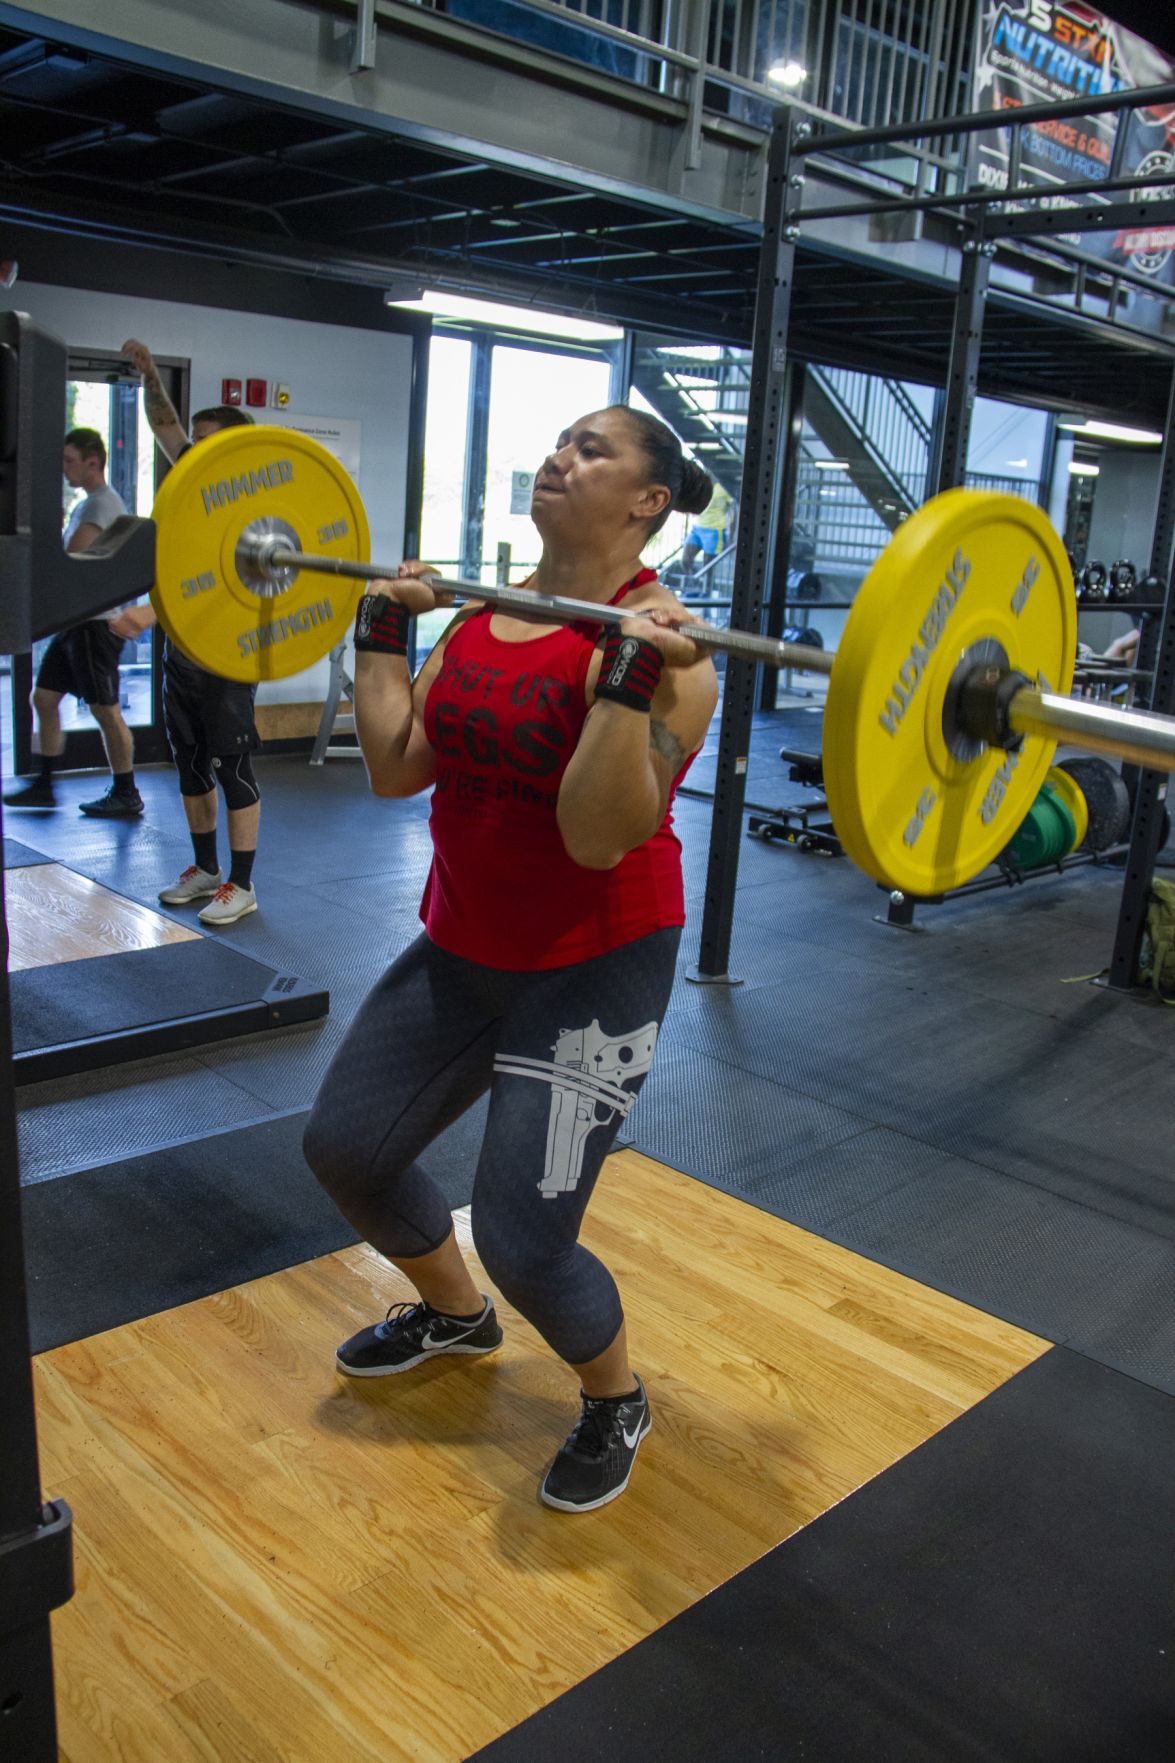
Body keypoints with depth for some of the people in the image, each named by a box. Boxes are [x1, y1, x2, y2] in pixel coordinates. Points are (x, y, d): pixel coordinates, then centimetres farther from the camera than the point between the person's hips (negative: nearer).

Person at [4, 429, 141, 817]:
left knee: (105, 710, -4)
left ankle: (126, 796, 4)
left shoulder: (102, 504, -14)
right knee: (44, 699, 11)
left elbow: (70, 562, -20)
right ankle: (44, 786, 19)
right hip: (74, 620, 10)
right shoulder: (89, 503, 18)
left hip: (94, 622, -10)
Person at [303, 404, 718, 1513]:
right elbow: (396, 769, 4)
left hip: (591, 969, -8)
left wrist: (632, 676, -35)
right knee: (344, 1146, 14)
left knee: (522, 1236, -9)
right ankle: (454, 1313, 43)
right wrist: (382, 628, 7)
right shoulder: (486, 614, 5)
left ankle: (616, 1401, 25)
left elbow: (599, 836, -27)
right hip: (463, 950, 8)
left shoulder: (656, 637, -18)